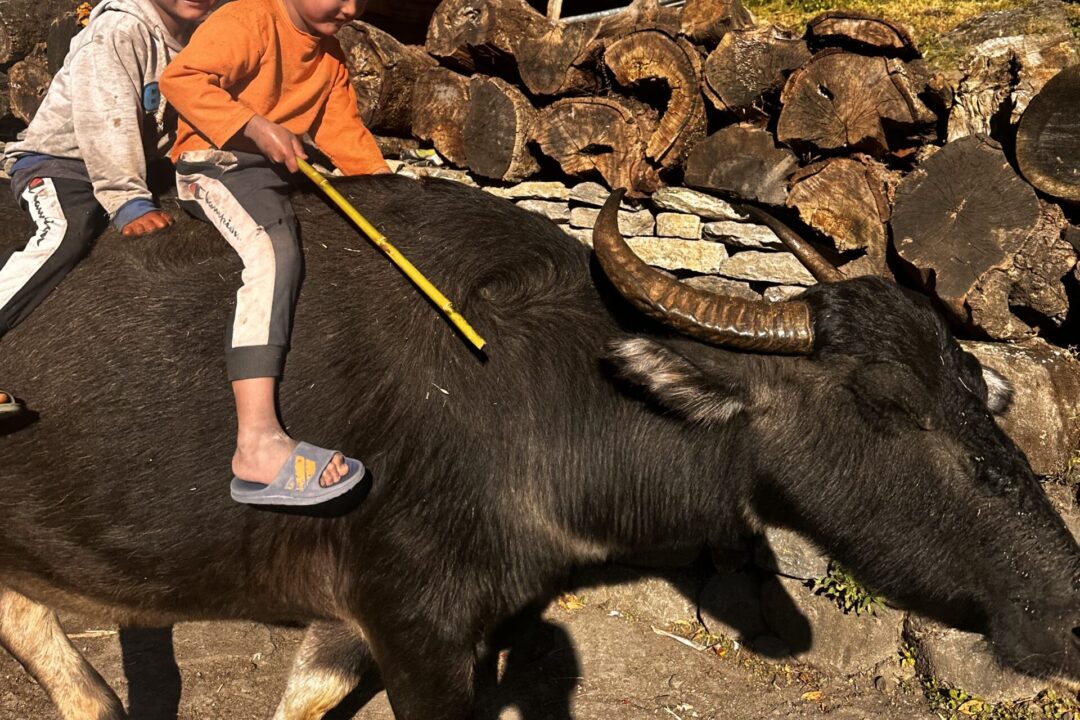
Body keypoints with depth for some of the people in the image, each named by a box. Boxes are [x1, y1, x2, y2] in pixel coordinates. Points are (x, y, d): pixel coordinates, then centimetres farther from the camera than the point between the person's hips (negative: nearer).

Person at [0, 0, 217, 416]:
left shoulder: (201, 35, 5)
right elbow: (107, 122, -31)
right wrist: (129, 203, -40)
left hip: (134, 165, 8)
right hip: (58, 159, -8)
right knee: (64, 237, -36)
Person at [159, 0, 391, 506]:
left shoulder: (331, 56, 16)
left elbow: (343, 129, 14)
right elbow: (180, 78, -17)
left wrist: (384, 179, -1)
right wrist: (255, 127, -23)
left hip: (278, 172, 9)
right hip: (216, 162, -9)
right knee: (273, 250, -37)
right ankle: (258, 443, -51)